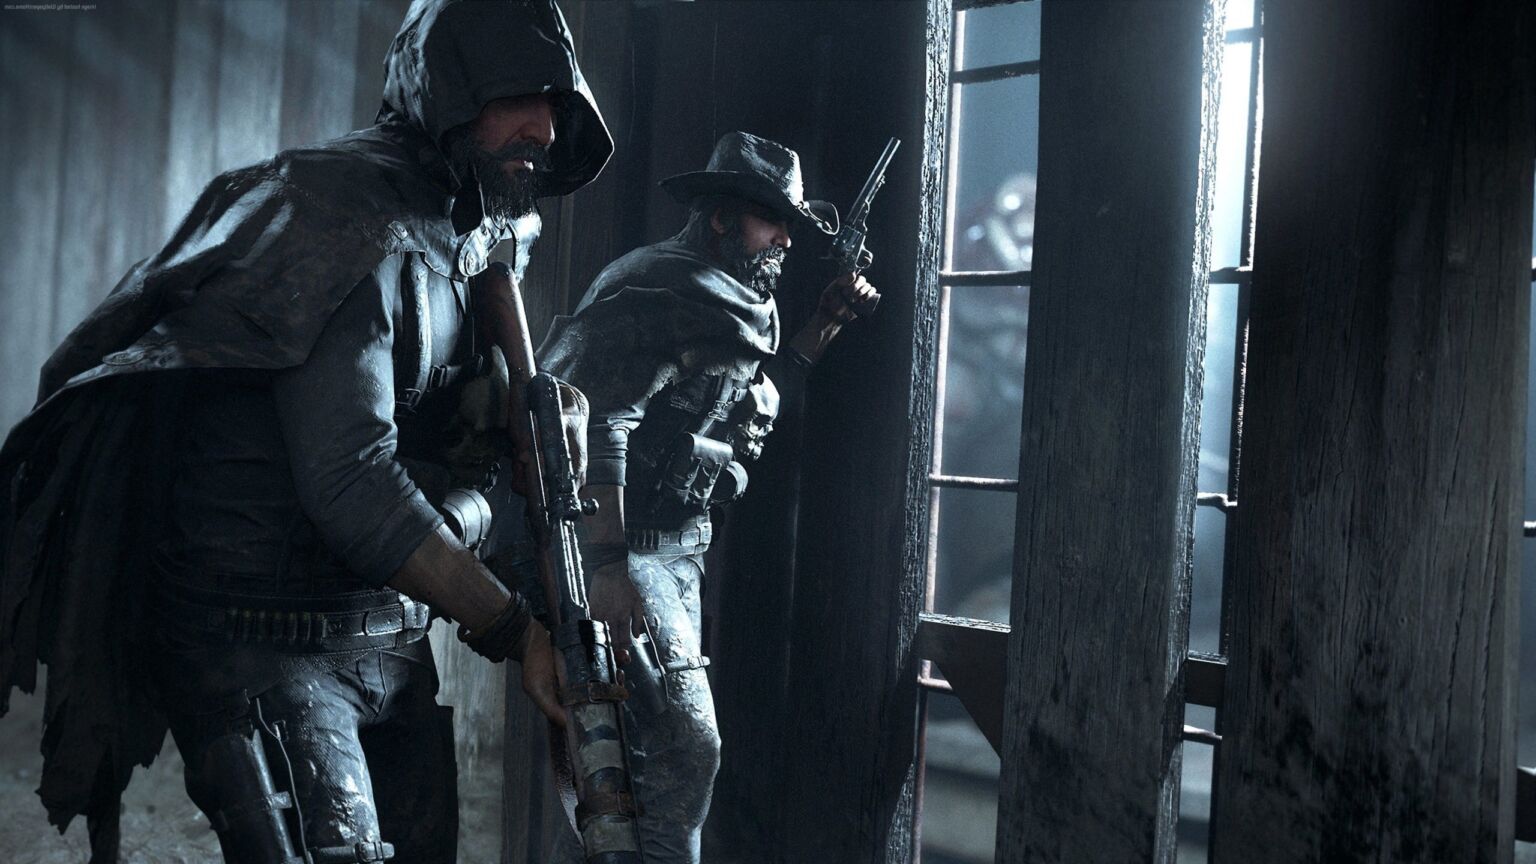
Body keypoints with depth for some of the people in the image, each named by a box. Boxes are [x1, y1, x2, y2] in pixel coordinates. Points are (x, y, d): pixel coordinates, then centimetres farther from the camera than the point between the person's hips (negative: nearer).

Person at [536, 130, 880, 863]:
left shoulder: (729, 302, 15)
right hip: (623, 548, -10)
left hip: (677, 550, 10)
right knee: (687, 746, -14)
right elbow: (597, 424, -25)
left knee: (637, 754, 14)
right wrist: (609, 567, -33)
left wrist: (820, 330, 17)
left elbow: (743, 402, 28)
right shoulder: (656, 294, -16)